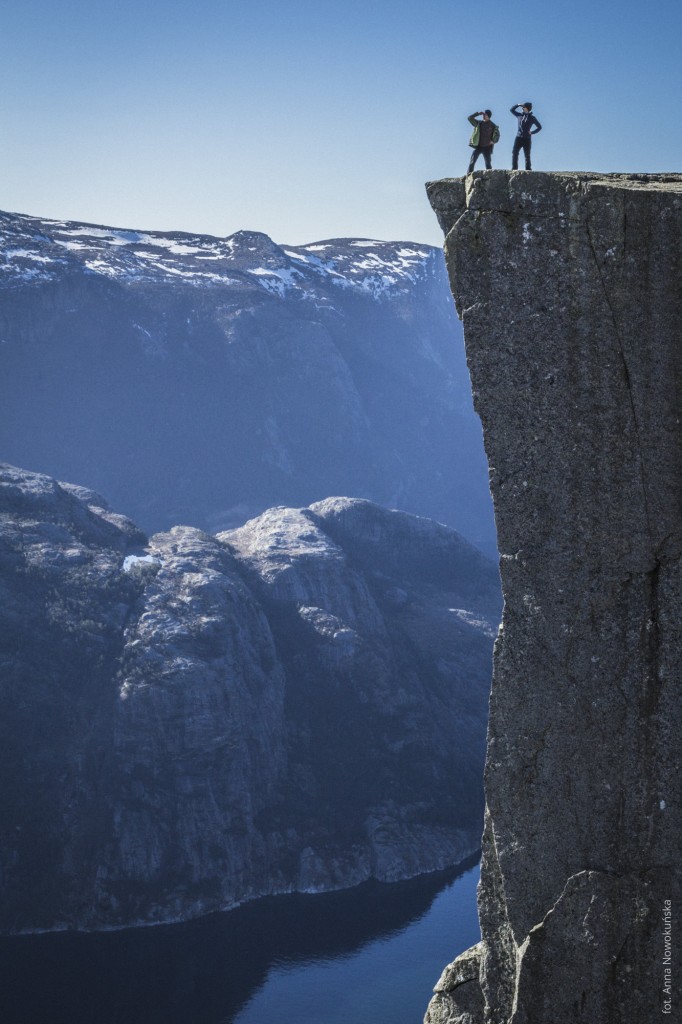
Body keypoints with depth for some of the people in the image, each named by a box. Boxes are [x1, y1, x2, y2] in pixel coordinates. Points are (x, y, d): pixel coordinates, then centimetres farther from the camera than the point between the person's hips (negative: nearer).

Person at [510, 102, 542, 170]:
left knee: (527, 155, -1)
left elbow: (539, 127, 12)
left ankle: (528, 169, 2)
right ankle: (514, 168, -9)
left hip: (527, 139, -2)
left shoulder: (532, 118, 6)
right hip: (518, 138, 2)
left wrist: (532, 132, 0)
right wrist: (518, 105, 7)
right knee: (514, 153, -9)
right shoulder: (519, 115, 14)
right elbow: (512, 109, 20)